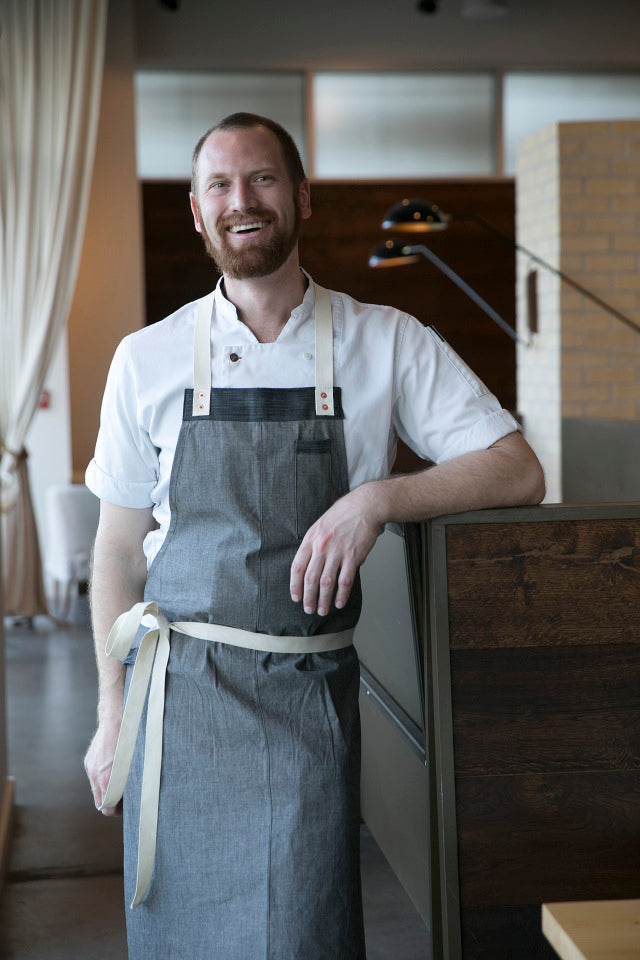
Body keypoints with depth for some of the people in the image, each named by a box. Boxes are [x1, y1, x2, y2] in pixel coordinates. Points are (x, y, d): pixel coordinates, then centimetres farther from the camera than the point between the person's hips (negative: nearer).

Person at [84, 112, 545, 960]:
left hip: (310, 696, -1)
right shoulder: (148, 359, 3)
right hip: (178, 694, 1)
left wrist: (377, 497, -20)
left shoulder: (389, 344, 0)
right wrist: (112, 717, 5)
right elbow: (119, 550, 8)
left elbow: (518, 473, -5)